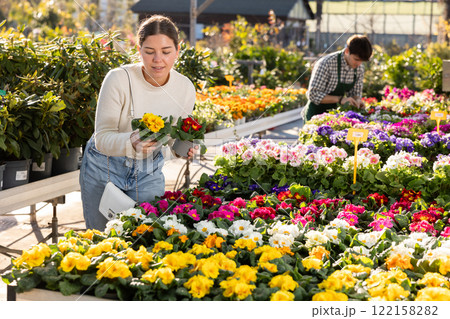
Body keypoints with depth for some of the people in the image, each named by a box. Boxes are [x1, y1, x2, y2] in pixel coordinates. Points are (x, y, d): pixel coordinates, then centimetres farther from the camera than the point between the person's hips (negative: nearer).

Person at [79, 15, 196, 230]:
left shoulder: (185, 89, -11)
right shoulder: (119, 79, -23)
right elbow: (102, 138, -23)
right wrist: (131, 141, -42)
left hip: (149, 172, 3)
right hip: (105, 167, -2)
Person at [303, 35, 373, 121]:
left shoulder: (360, 68, -3)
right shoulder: (326, 63, -22)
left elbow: (355, 92, 10)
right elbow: (314, 94, -23)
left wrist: (357, 100, -14)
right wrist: (340, 99, -31)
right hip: (316, 113, -5)